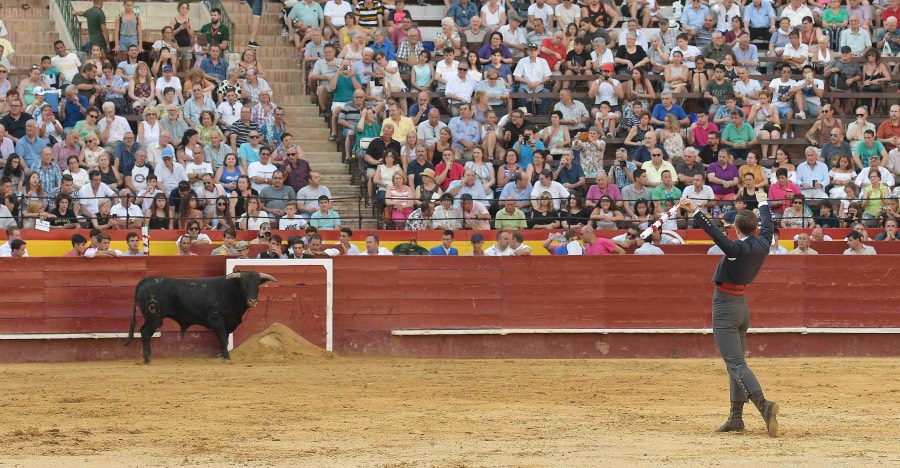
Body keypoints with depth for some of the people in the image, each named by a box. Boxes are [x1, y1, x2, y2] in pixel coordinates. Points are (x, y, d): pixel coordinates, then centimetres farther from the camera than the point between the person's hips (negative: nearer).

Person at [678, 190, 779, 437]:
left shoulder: (738, 249, -19)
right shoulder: (762, 245, 2)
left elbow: (715, 232, -32)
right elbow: (767, 225, 22)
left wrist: (695, 212, -37)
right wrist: (763, 203, 39)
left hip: (725, 308, -8)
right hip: (742, 306, 8)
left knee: (736, 364, -14)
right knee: (736, 362, 15)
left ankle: (764, 405, -30)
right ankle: (736, 418, 18)